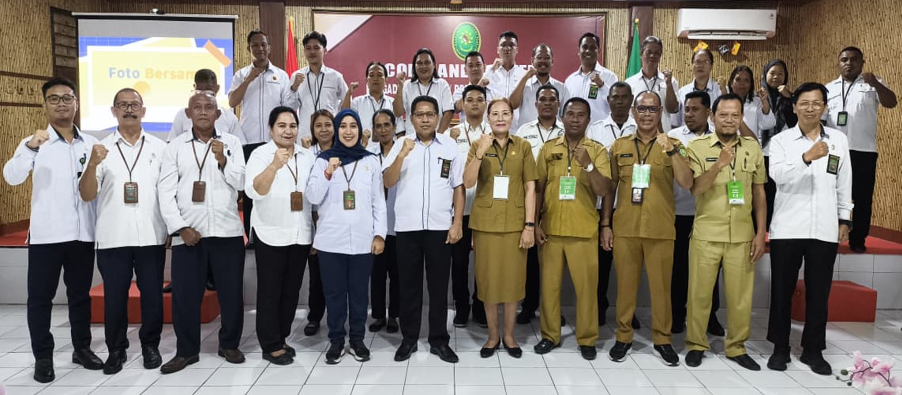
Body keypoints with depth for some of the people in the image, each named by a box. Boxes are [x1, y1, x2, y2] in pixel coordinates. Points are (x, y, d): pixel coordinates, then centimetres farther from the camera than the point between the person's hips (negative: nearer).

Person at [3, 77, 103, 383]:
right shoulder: (34, 143, -2)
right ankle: (43, 357, 15)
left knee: (80, 294, 13)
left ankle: (82, 348, 25)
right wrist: (31, 148, -32)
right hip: (46, 233, -2)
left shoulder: (92, 144, 7)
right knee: (40, 296, 5)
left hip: (83, 232, 3)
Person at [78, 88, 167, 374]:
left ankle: (150, 345, 24)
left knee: (152, 294, 8)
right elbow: (86, 195, -2)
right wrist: (92, 164, -19)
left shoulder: (160, 148, 6)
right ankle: (116, 349, 23)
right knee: (114, 296, 8)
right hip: (112, 238, 0)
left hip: (152, 236, 0)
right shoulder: (101, 149, 4)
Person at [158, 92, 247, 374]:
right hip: (188, 233, 0)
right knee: (185, 293, 4)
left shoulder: (232, 143, 7)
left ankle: (229, 345, 24)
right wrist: (180, 228, -8)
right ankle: (186, 350, 20)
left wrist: (222, 159, -16)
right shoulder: (176, 147, 7)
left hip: (227, 231, 0)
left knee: (231, 291, 6)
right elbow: (165, 192, 2)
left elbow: (240, 183, 0)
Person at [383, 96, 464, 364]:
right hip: (407, 226, 0)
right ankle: (409, 338, 21)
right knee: (409, 285, 8)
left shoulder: (450, 146, 5)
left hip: (440, 226, 0)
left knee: (438, 285, 7)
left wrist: (457, 223, -2)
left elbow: (458, 187, 5)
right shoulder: (401, 145, 4)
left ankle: (439, 340, 18)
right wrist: (402, 155, -17)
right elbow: (388, 182, -4)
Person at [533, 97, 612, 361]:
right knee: (549, 284, 8)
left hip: (583, 231, -1)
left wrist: (588, 165, -23)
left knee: (586, 285, 4)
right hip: (550, 228, 2)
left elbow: (603, 190, -7)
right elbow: (538, 188, 7)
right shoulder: (548, 148, 6)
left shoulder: (597, 150, 1)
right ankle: (550, 335, 22)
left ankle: (587, 339, 18)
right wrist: (534, 223, 1)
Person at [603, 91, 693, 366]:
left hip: (660, 230, -1)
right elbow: (610, 187, 9)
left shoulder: (673, 145, 3)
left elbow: (686, 183, -10)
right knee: (625, 284, 8)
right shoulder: (619, 146, 7)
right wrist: (605, 224, 5)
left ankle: (662, 339, 22)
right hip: (624, 228, 1)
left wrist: (672, 151, -22)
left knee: (661, 286, 7)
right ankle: (623, 337, 21)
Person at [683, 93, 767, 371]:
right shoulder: (698, 146, -2)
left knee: (741, 295, 8)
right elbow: (695, 189, -11)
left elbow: (759, 193, 9)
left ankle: (736, 347, 25)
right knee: (700, 292, 6)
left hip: (742, 235, 2)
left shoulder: (753, 148, 6)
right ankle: (696, 344, 22)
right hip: (706, 234, -2)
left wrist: (761, 233, 4)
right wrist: (718, 165, -27)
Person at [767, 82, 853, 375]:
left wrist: (845, 219, 11)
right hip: (787, 228, -2)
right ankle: (780, 348, 18)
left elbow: (845, 183, 13)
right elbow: (777, 174, -17)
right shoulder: (781, 140, 1)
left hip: (825, 229, 2)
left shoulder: (839, 139, 9)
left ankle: (813, 350, 20)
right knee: (782, 290, 5)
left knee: (818, 292, 7)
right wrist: (807, 157, -31)